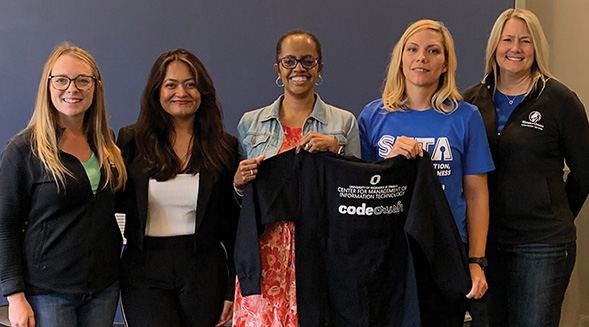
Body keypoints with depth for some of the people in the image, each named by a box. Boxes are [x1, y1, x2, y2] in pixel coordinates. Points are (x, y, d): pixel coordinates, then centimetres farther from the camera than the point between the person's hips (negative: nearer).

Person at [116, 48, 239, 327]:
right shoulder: (131, 140, 4)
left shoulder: (225, 147, 3)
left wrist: (233, 291, 1)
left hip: (204, 272, 1)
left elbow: (234, 224, 4)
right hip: (145, 271, 0)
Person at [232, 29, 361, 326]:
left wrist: (334, 148, -6)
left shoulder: (344, 123, 9)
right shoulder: (250, 123, 13)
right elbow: (236, 201, 18)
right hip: (265, 249, 1)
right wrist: (239, 182, -4)